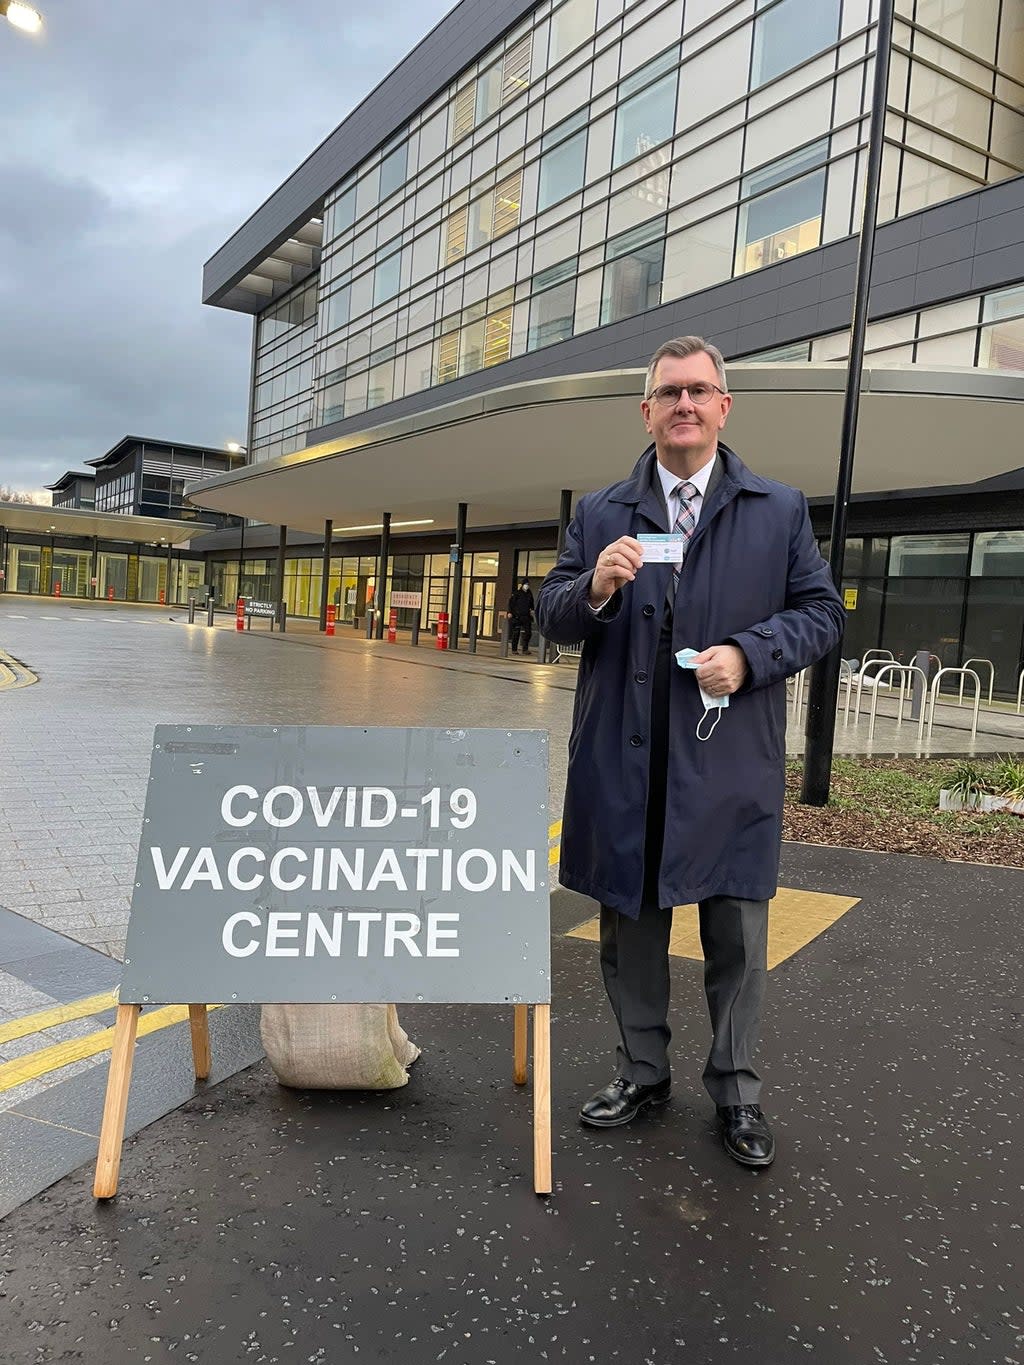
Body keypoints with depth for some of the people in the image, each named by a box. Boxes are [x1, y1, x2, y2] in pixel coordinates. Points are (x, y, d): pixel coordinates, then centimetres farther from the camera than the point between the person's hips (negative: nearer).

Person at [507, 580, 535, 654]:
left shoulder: (529, 593, 12)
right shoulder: (517, 593, -2)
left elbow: (531, 603, 24)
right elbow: (511, 602, -4)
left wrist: (532, 609, 6)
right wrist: (510, 612, -12)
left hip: (526, 616, 5)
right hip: (517, 616, -5)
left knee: (528, 632, 0)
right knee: (516, 633, -1)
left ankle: (525, 649, 7)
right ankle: (514, 649, 6)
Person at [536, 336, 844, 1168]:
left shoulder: (781, 510, 5)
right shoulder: (600, 514, 7)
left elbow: (822, 613, 3)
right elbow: (552, 619, 5)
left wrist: (749, 655, -14)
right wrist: (595, 588, -16)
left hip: (731, 763, -1)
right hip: (624, 762, 2)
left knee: (738, 936, 10)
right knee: (630, 928, 14)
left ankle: (737, 1090, 30)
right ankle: (642, 1072, 35)